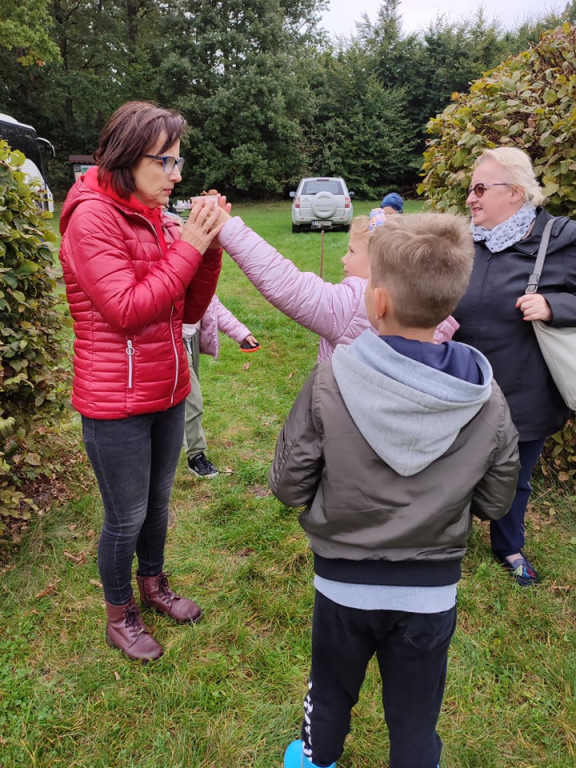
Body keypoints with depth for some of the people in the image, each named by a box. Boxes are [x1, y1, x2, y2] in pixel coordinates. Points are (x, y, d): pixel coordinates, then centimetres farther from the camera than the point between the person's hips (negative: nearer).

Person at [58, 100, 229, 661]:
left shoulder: (157, 219, 6)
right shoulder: (92, 216, -14)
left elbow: (190, 311, 5)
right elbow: (126, 309, -21)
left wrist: (209, 248, -9)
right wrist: (187, 247, -20)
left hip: (168, 394, 7)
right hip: (115, 405, -6)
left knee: (158, 502, 21)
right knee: (126, 518, 9)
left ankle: (154, 584, 46)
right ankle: (119, 616, 34)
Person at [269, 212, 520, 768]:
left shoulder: (329, 382, -24)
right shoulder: (487, 399, -17)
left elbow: (287, 485, -15)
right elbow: (494, 502, -4)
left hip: (342, 582, 0)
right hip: (432, 591, 1)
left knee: (331, 693, 29)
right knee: (415, 719, 25)